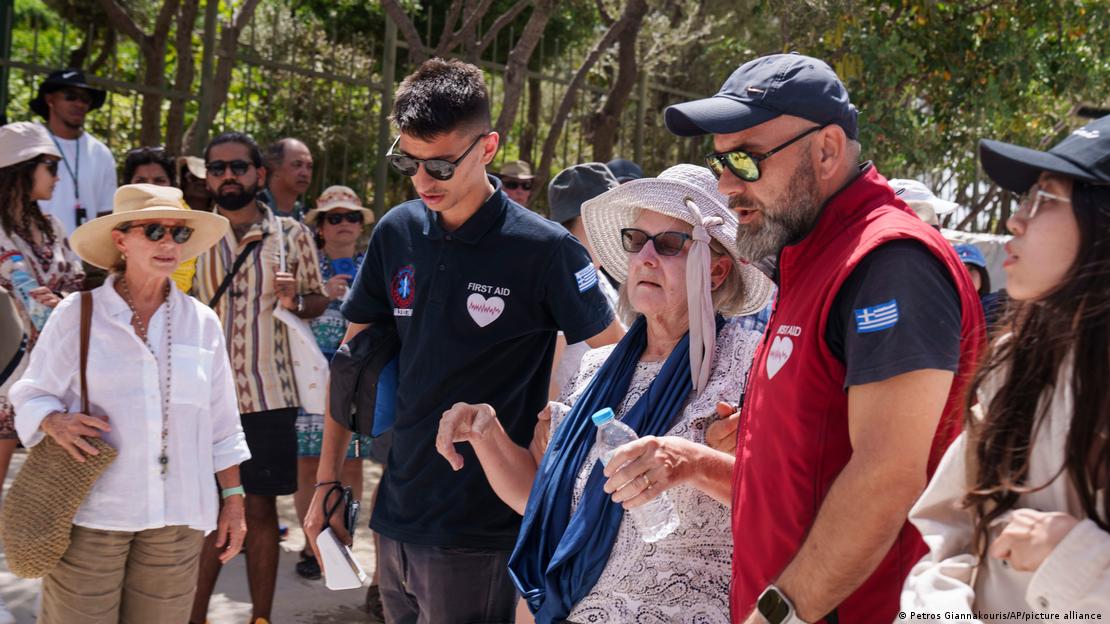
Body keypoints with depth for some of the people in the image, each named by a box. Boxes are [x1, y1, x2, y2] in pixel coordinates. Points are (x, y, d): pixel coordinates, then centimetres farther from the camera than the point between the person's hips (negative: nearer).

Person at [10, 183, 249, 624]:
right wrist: (56, 423, -16)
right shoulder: (77, 314, 1)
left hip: (178, 518, 3)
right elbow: (31, 395, 5)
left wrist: (232, 499, 9)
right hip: (91, 514, -2)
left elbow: (221, 426, 12)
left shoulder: (201, 321, 9)